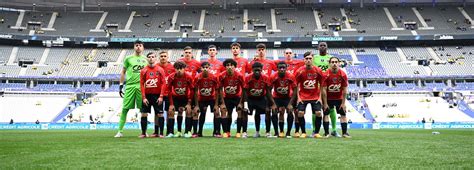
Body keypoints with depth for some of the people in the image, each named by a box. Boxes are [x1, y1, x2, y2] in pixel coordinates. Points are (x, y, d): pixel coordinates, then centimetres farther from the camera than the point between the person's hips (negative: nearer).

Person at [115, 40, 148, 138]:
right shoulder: (128, 58, 7)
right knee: (125, 109, -2)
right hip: (130, 86, -1)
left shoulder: (145, 59, 12)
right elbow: (123, 72, 10)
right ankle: (120, 131, 5)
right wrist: (121, 85, 4)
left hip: (142, 86, 1)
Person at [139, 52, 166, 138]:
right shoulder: (143, 71, 4)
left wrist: (161, 96, -9)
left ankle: (161, 133, 5)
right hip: (147, 95, 1)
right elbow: (142, 84, 2)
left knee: (159, 114, -1)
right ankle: (143, 133, 8)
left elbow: (163, 83, -2)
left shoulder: (160, 70, 0)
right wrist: (143, 97, -5)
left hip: (157, 95, -1)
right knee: (144, 114, 0)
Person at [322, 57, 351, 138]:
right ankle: (326, 133, 2)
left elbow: (344, 90, -6)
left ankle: (345, 132, 7)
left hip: (339, 98, 2)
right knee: (326, 114, -4)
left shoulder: (343, 74, -12)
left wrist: (343, 103, -5)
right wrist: (325, 103, -13)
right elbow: (324, 90, -13)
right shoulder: (326, 74, -16)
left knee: (343, 114, 1)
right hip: (328, 98, -2)